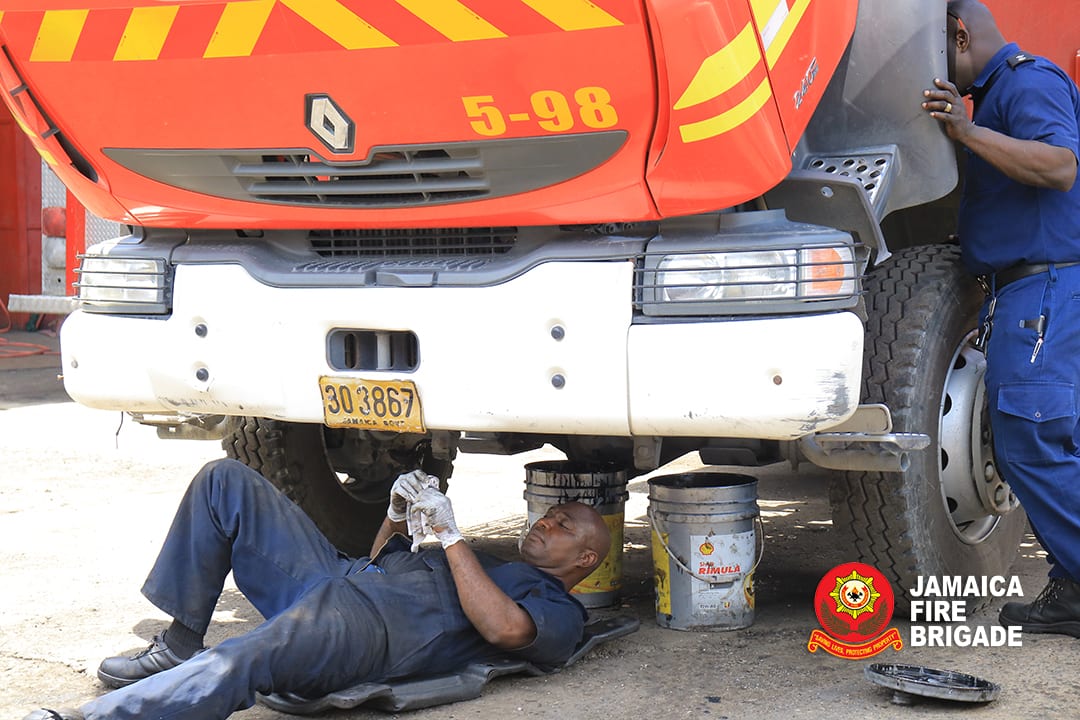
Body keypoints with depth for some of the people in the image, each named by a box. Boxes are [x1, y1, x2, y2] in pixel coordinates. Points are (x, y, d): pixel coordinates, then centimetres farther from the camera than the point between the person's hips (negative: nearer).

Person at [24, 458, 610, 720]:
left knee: (239, 664, -39)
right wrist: (396, 516, 18)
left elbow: (503, 628, -15)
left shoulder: (560, 612, 10)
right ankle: (178, 646, -4)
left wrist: (449, 533, -10)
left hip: (375, 629, -10)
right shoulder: (493, 565, 37)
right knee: (223, 481, -1)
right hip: (335, 575, 10)